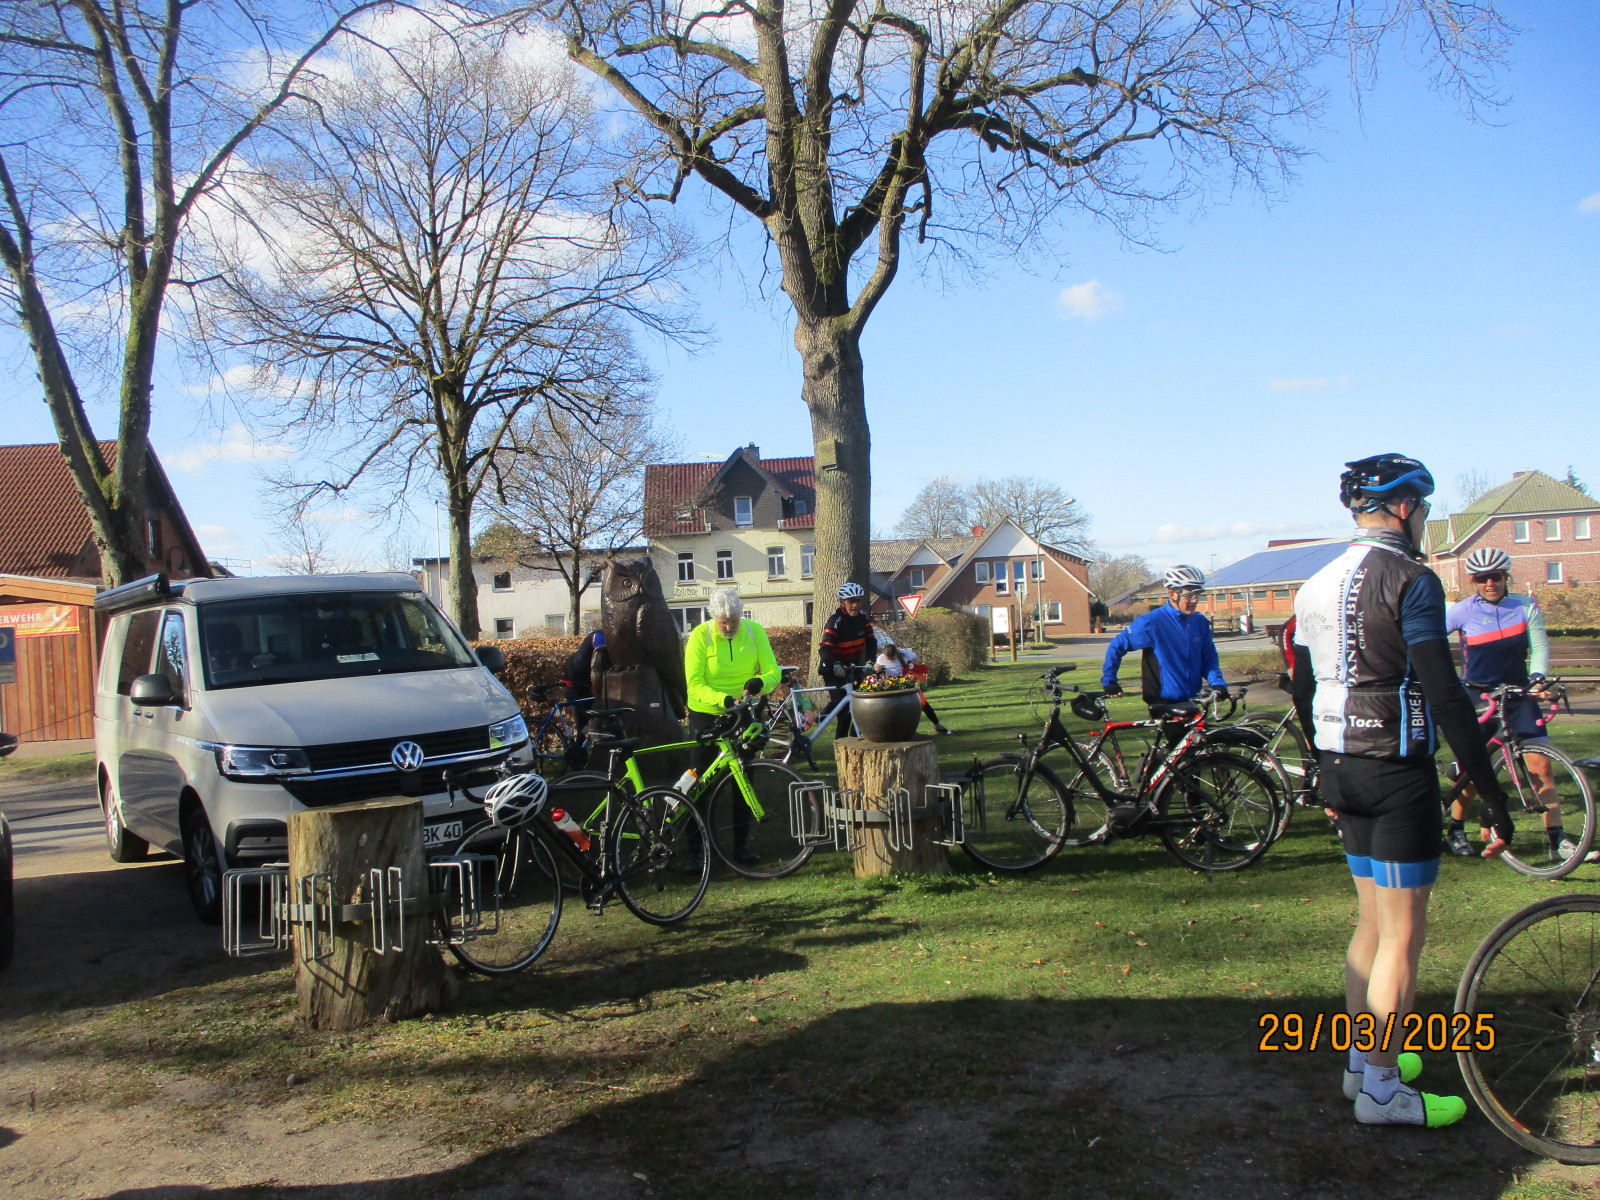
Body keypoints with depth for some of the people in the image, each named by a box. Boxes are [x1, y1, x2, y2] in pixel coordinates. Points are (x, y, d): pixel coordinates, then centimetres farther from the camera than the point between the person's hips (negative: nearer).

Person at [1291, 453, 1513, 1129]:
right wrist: (1491, 796, -18)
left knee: (1373, 921, 19)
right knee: (1404, 933, 1)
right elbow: (1444, 695, -22)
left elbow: (1303, 692, 17)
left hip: (1345, 771, 8)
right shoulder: (1410, 580, -15)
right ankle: (1382, 1091, 9)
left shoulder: (1317, 586, 11)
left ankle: (1362, 1063, 29)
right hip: (1397, 774, -8)